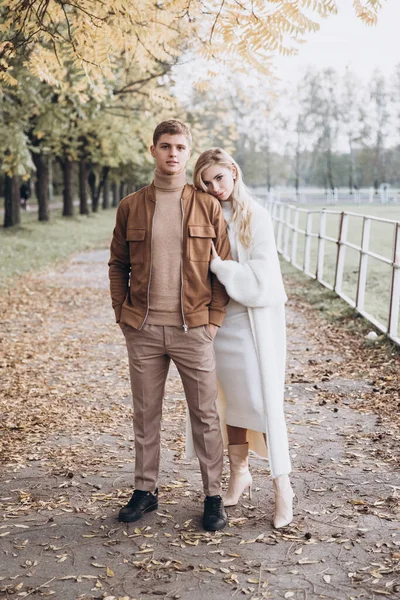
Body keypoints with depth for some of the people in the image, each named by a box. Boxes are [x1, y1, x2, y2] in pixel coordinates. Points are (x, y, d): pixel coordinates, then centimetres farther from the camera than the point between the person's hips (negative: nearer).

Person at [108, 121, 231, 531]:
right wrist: (122, 313, 3)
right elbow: (118, 264, 11)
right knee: (145, 414, 12)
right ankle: (145, 490, 27)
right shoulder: (130, 206, 4)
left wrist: (214, 320, -4)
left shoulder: (207, 206, 0)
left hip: (193, 329, -1)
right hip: (143, 330, 2)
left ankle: (213, 496, 19)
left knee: (205, 415, 6)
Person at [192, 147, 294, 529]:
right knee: (230, 399, 11)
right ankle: (239, 473, 25)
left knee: (262, 400, -5)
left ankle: (282, 484, 8)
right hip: (218, 321, 5)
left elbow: (261, 279, -15)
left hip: (255, 321, -4)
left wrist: (217, 265, -18)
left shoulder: (256, 217, -8)